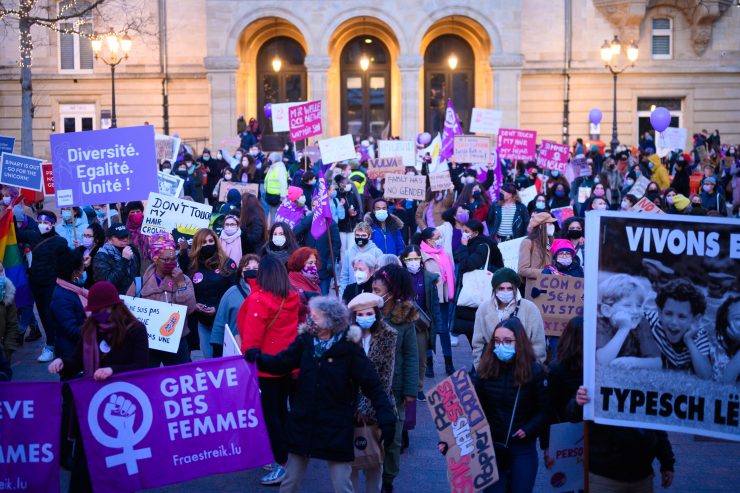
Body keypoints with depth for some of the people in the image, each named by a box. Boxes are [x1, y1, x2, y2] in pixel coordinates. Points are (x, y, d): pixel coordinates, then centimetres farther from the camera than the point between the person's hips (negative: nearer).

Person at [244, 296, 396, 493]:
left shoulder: (349, 348, -13)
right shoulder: (305, 340, -1)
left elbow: (372, 386, -13)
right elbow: (281, 363, 0)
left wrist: (386, 419, -20)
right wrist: (259, 358, -20)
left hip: (336, 428, -4)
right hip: (303, 424, 4)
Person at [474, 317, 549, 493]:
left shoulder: (534, 371, -9)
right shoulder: (486, 370, -3)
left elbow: (545, 410, -6)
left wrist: (528, 430, -18)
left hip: (522, 448, -2)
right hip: (491, 446, 2)